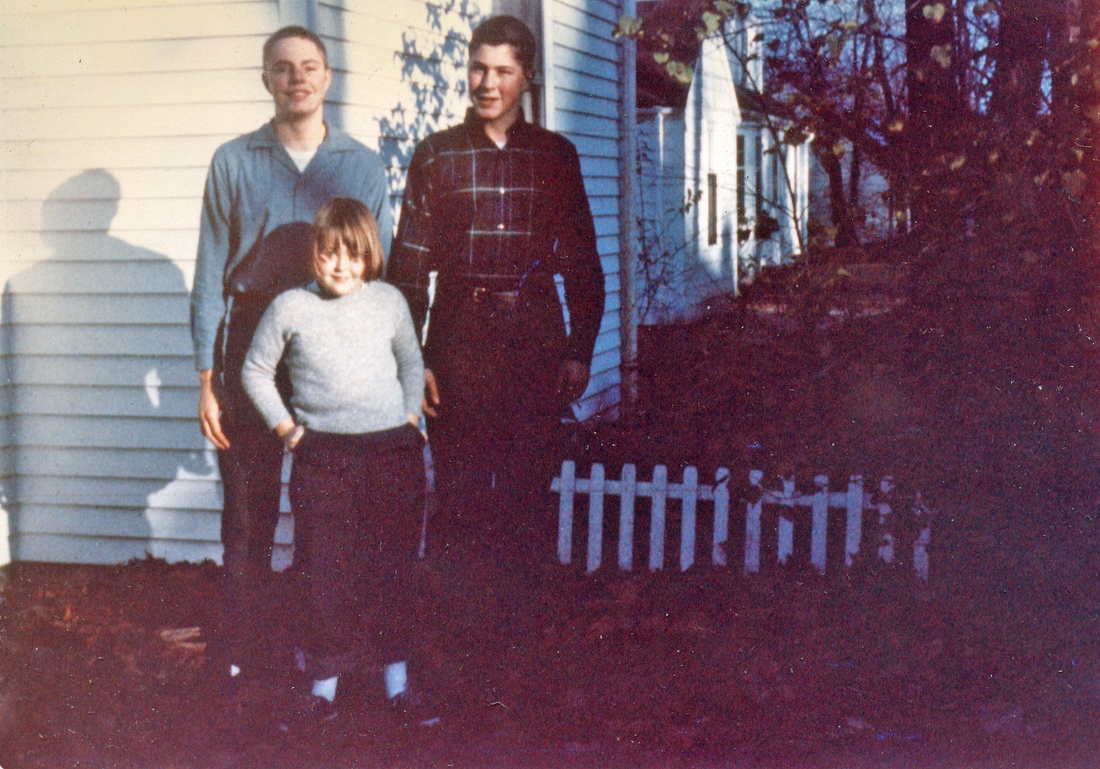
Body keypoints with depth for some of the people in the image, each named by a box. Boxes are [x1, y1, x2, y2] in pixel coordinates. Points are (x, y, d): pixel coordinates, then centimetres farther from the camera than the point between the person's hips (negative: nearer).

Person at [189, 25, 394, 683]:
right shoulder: (234, 162, 5)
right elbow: (211, 275, 4)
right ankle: (246, 660, 12)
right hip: (254, 343, 0)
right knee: (249, 509, 2)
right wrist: (207, 377, -3)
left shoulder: (364, 167, 8)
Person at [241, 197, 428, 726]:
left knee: (392, 568, 6)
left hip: (392, 449, 1)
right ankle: (326, 678, 14)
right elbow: (255, 371, 11)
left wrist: (410, 415, 11)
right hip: (322, 455, -1)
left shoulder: (389, 301, 5)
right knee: (326, 572, 1)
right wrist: (284, 426, 3)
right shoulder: (290, 308, 0)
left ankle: (396, 679, 17)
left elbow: (411, 363, 22)